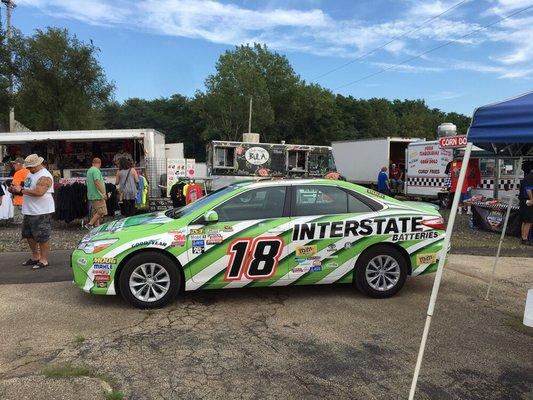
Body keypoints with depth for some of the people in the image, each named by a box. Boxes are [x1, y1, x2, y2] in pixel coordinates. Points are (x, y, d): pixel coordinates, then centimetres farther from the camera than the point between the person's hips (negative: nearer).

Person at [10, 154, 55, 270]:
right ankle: (35, 257, 32)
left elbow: (38, 192, -29)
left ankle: (44, 260, 8)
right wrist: (17, 189, 4)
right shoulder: (31, 173, 14)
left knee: (42, 238, -2)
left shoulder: (44, 176, -18)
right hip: (29, 212, 10)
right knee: (29, 235, 19)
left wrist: (21, 190, -20)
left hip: (41, 212, -10)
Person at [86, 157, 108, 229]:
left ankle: (97, 226, 14)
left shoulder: (89, 170, 18)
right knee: (101, 212, -8)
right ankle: (90, 224, -7)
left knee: (96, 212, 12)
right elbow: (97, 183, -23)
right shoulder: (96, 170, -14)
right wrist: (103, 193, -21)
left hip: (91, 195, 10)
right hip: (97, 195, -10)